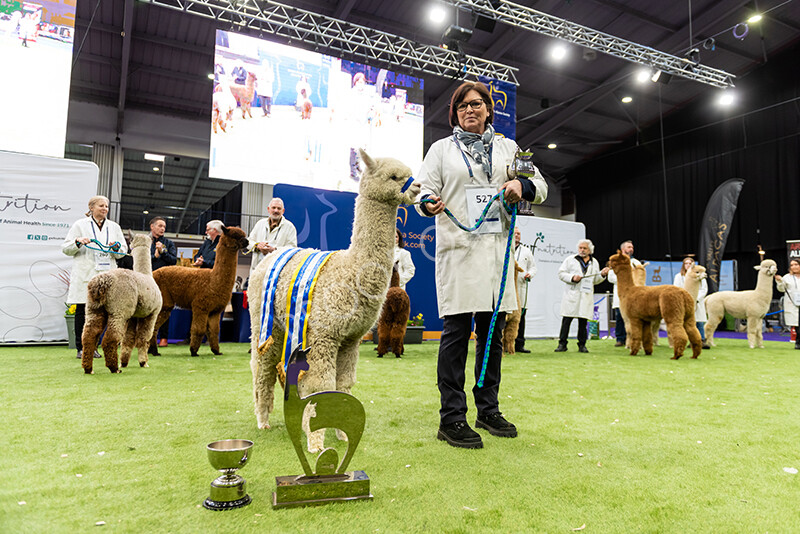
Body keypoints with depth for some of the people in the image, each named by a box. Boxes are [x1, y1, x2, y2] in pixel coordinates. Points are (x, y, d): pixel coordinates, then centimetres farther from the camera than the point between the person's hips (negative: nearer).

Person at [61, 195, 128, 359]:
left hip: (106, 275, 2)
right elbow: (66, 248, 8)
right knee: (82, 310, -2)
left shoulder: (114, 227, 16)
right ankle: (81, 348, 4)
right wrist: (78, 242, -10)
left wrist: (116, 247, -5)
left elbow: (123, 251, 17)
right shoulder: (80, 225, 9)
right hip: (84, 275, -2)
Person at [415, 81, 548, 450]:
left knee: (493, 331, 8)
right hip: (458, 248, -3)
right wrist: (428, 202, -20)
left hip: (497, 248, 4)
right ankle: (451, 419, -1)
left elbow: (540, 186, 18)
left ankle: (488, 410, 21)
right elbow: (426, 187, 4)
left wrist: (522, 185, -5)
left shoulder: (507, 147, 20)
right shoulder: (442, 148, 13)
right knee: (456, 331, -8)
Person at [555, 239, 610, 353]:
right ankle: (562, 344, 0)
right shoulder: (570, 260, 8)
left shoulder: (594, 262, 17)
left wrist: (602, 274, 2)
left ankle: (582, 345, 11)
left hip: (587, 296, 2)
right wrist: (572, 278, -11)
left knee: (583, 321, 2)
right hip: (572, 294, -2)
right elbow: (561, 273, 3)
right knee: (566, 320, -5)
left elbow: (595, 280, 21)